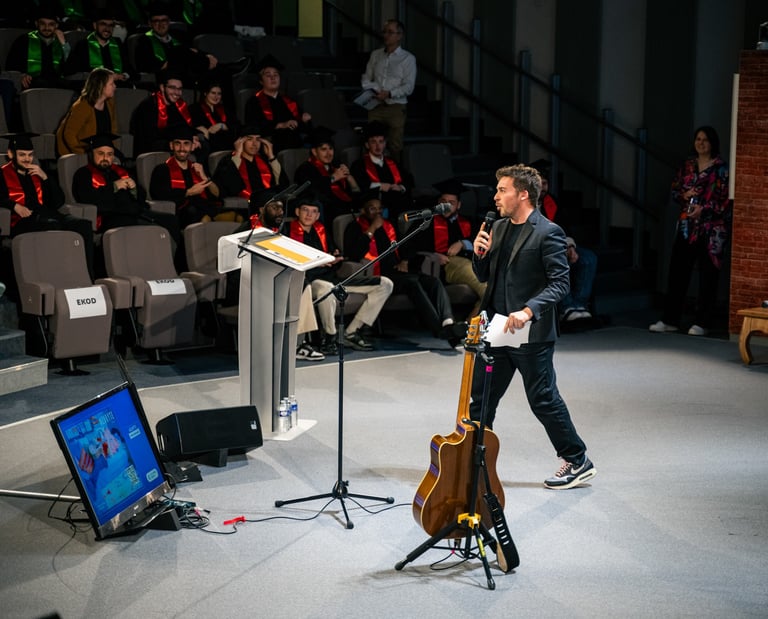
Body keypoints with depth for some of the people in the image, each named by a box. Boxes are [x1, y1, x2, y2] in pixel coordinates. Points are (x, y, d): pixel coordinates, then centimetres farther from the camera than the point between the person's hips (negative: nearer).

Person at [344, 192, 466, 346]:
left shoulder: (387, 226, 26)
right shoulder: (355, 228, 6)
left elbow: (403, 246, 36)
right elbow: (353, 255, -12)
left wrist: (404, 261, 13)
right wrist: (371, 230, -8)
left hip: (396, 272, 7)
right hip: (378, 276, -7)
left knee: (433, 281, -21)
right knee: (412, 282, -33)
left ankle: (448, 322, -42)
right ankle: (440, 328, -44)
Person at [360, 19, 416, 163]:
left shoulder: (408, 58, 1)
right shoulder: (375, 55, 15)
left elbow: (408, 87, -6)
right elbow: (366, 78, 17)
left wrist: (389, 94, -19)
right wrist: (373, 90, -5)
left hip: (396, 107, -3)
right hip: (376, 106, 3)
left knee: (395, 147, -5)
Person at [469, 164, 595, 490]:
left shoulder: (548, 233, -13)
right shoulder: (498, 228, 11)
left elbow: (560, 282, -17)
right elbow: (485, 276, 17)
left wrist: (528, 310, -29)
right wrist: (480, 254, -4)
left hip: (531, 334, -8)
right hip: (496, 329, 8)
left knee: (543, 400, 1)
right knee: (480, 398, 12)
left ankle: (578, 462, 16)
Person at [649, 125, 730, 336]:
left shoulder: (721, 168, -3)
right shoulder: (687, 165, 12)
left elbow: (725, 200, -8)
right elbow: (674, 191, 16)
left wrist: (703, 209, -17)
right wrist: (684, 195, -5)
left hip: (711, 229, -5)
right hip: (686, 226, 5)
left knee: (707, 275, -1)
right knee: (677, 271, 4)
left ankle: (702, 323, 5)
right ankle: (670, 319, 10)